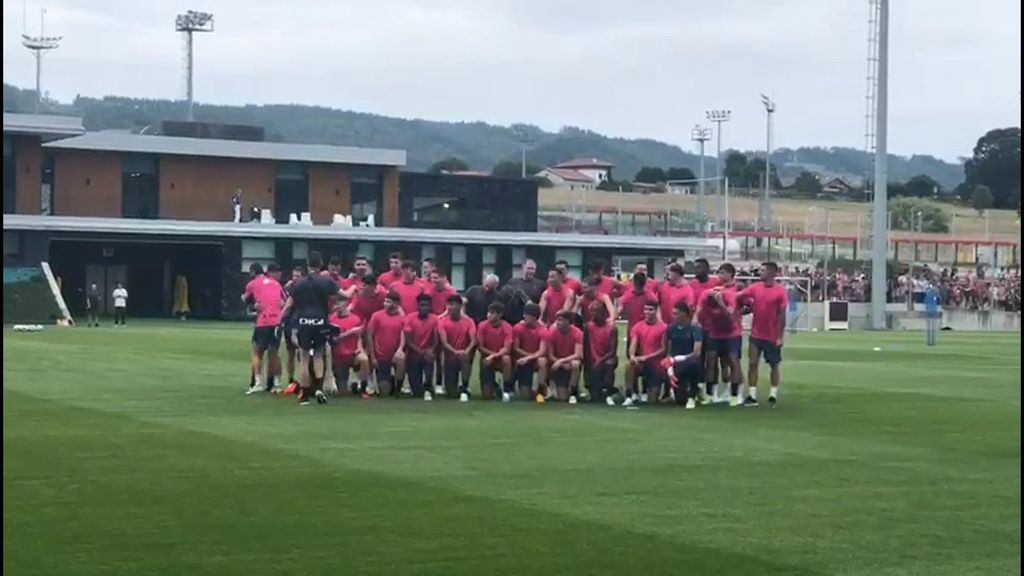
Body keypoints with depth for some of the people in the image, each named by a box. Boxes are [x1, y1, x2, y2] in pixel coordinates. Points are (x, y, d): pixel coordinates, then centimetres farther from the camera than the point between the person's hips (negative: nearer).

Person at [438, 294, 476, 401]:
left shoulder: (469, 322, -5)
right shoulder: (443, 322, -7)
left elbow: (473, 341, -16)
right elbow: (444, 342, -18)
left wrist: (467, 351, -37)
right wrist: (455, 352, -36)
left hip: (464, 355, 0)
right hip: (450, 357, 0)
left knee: (465, 357, -40)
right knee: (451, 393, -9)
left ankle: (464, 389, -26)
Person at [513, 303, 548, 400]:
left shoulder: (543, 330, -15)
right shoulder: (518, 328, -11)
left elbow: (542, 352, -20)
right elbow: (516, 348, -8)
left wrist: (528, 358, -31)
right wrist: (529, 354, -17)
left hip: (536, 360, 0)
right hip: (523, 361, 0)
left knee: (542, 360, -39)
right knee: (525, 396, -13)